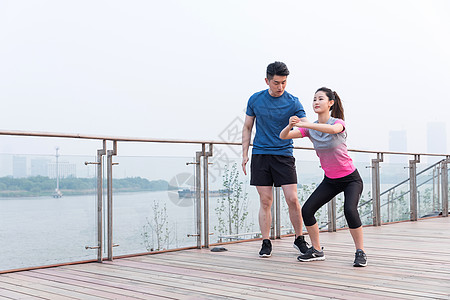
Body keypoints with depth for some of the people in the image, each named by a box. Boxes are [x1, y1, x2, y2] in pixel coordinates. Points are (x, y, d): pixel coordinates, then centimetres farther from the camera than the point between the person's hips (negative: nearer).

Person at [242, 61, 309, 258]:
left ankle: (299, 240, 12)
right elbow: (247, 127, 13)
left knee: (292, 200, -6)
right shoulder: (255, 100, 4)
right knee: (265, 201, 1)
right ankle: (266, 243, 11)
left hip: (284, 155, -1)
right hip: (260, 155, 1)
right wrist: (245, 154, 6)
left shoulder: (293, 103, -2)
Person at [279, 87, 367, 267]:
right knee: (307, 210, -8)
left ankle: (360, 253, -12)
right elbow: (283, 136, -14)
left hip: (351, 179, -5)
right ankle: (317, 250, 10)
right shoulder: (310, 129, -3)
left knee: (349, 210, -29)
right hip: (330, 180, 5)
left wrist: (303, 124, -50)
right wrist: (290, 125, -37)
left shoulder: (338, 122, -17)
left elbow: (333, 129, -44)